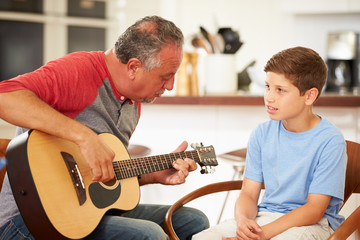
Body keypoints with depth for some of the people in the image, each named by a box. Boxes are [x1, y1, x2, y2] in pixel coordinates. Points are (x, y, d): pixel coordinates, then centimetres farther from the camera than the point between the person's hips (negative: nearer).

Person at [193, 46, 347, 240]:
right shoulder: (262, 134, 6)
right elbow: (249, 193, 6)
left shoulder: (330, 141, -10)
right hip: (265, 215, 4)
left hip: (311, 223, -4)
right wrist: (242, 219, -19)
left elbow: (314, 209, -13)